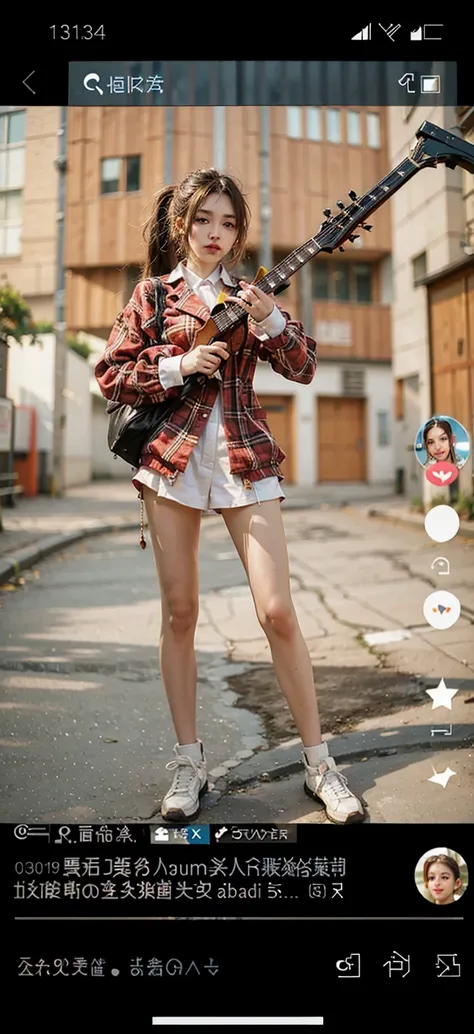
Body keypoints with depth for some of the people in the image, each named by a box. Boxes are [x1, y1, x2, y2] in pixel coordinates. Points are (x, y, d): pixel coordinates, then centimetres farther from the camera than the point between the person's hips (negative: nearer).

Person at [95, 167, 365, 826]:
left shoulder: (250, 293, 13)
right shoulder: (153, 292, 11)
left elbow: (304, 369, 3)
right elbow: (110, 376, 5)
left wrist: (268, 318, -15)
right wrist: (179, 366, -9)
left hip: (245, 457, 0)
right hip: (171, 457, 1)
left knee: (277, 611, -7)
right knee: (179, 612, 4)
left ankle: (318, 761, 8)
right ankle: (189, 760, 18)